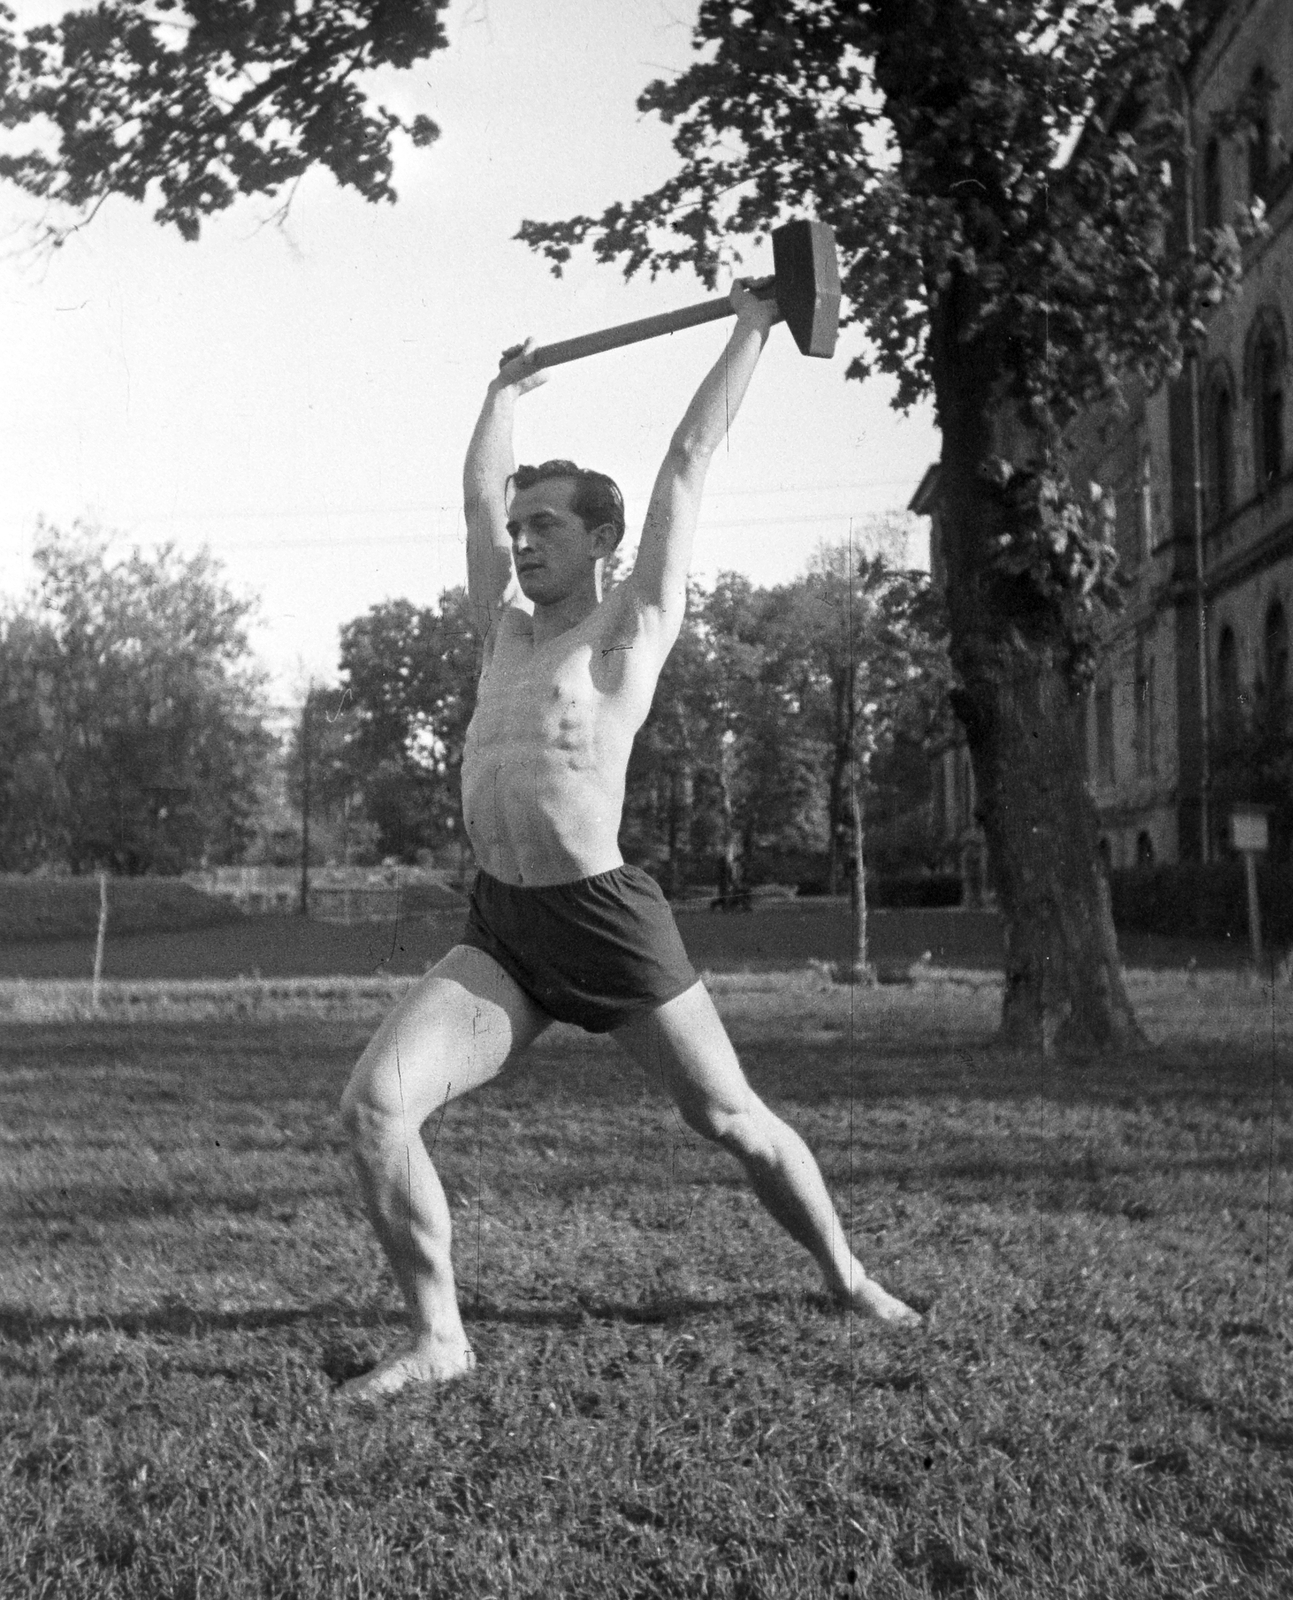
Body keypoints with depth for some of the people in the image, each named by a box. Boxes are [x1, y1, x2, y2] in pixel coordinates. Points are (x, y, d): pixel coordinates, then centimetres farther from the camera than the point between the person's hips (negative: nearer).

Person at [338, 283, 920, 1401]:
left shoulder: (633, 622, 1)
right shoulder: (507, 629, 17)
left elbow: (689, 459, 2)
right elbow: (481, 487, 28)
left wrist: (753, 329, 8)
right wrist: (508, 392, 41)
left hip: (607, 922, -5)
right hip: (498, 932, 5)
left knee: (731, 1118, 8)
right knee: (373, 1104, -14)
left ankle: (847, 1277, 32)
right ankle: (439, 1336, -3)